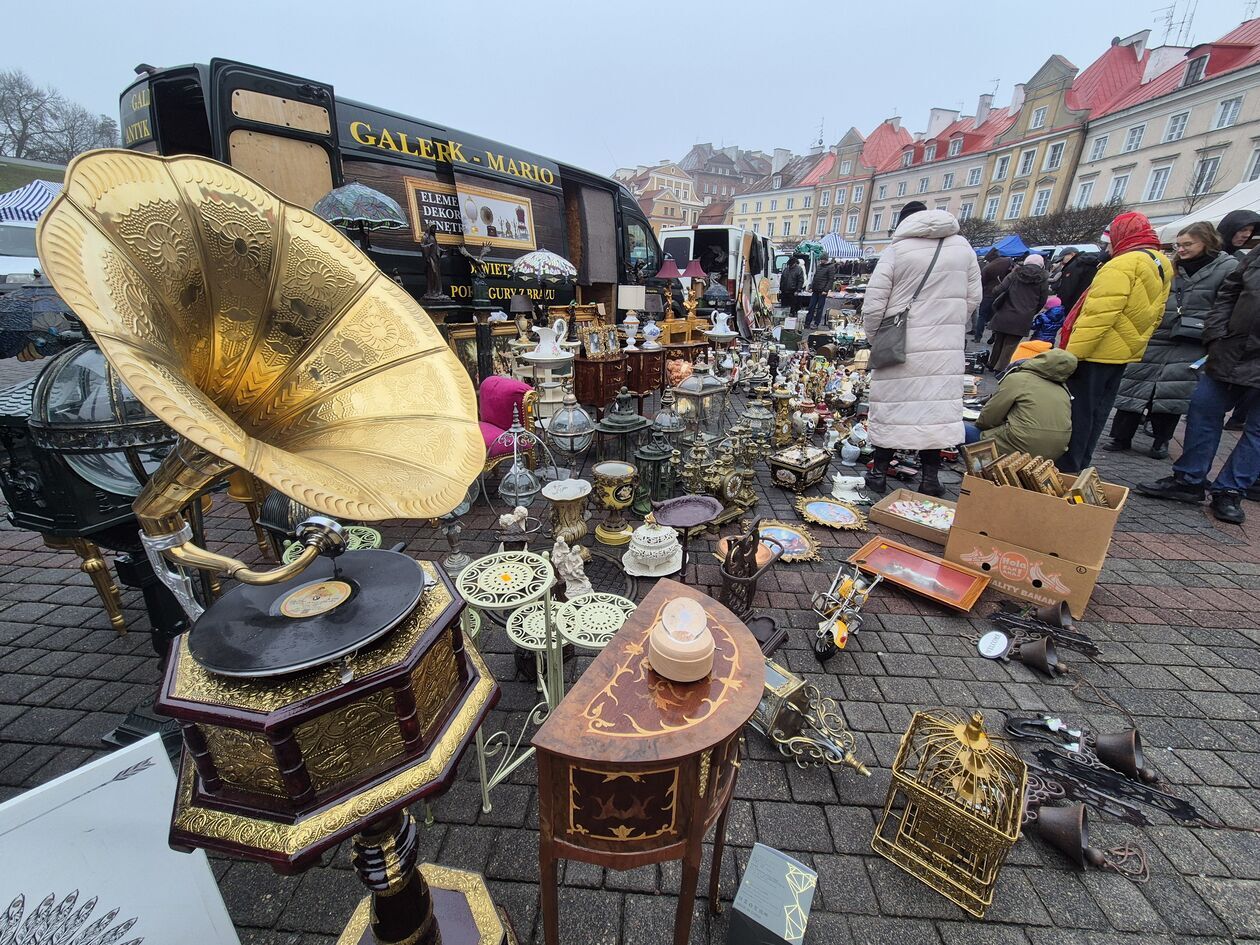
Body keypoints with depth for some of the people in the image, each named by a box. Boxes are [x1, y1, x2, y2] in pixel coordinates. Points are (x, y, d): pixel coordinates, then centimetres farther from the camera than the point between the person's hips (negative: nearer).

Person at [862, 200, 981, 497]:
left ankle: (879, 473, 13)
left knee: (891, 406, 5)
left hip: (901, 345, -3)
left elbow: (873, 305, -7)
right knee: (938, 405, 8)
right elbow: (973, 298, 11)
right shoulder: (963, 247, 8)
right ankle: (930, 477, 12)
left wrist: (875, 337, 8)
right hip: (948, 346, 3)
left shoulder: (896, 250, -4)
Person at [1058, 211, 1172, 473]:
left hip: (1097, 352, -9)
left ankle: (1066, 469, 0)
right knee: (1097, 412, 15)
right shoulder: (1162, 266, 13)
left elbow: (1097, 315, -25)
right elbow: (1154, 316, 17)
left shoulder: (1123, 265, -17)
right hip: (1125, 352, 9)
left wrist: (1072, 353, -25)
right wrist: (1134, 342, 23)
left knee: (1078, 412, -4)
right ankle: (1080, 464, 25)